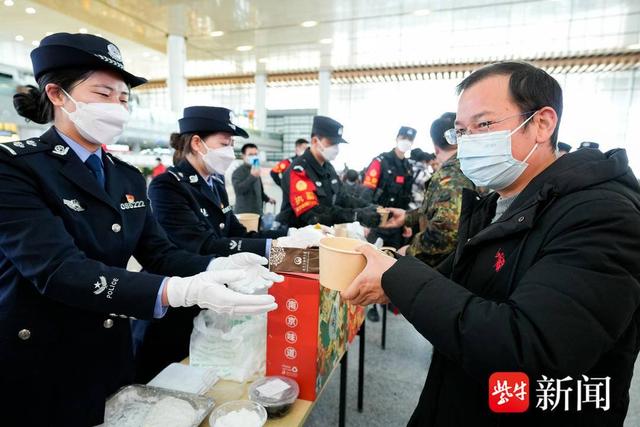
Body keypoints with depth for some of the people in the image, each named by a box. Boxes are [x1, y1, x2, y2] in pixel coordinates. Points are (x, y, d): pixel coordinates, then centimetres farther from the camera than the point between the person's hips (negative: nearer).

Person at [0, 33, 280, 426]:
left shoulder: (128, 177, 4)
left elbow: (159, 252, -2)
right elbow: (58, 269, -28)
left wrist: (216, 267, -23)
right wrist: (182, 291, -40)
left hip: (111, 358, 6)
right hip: (34, 369, -5)